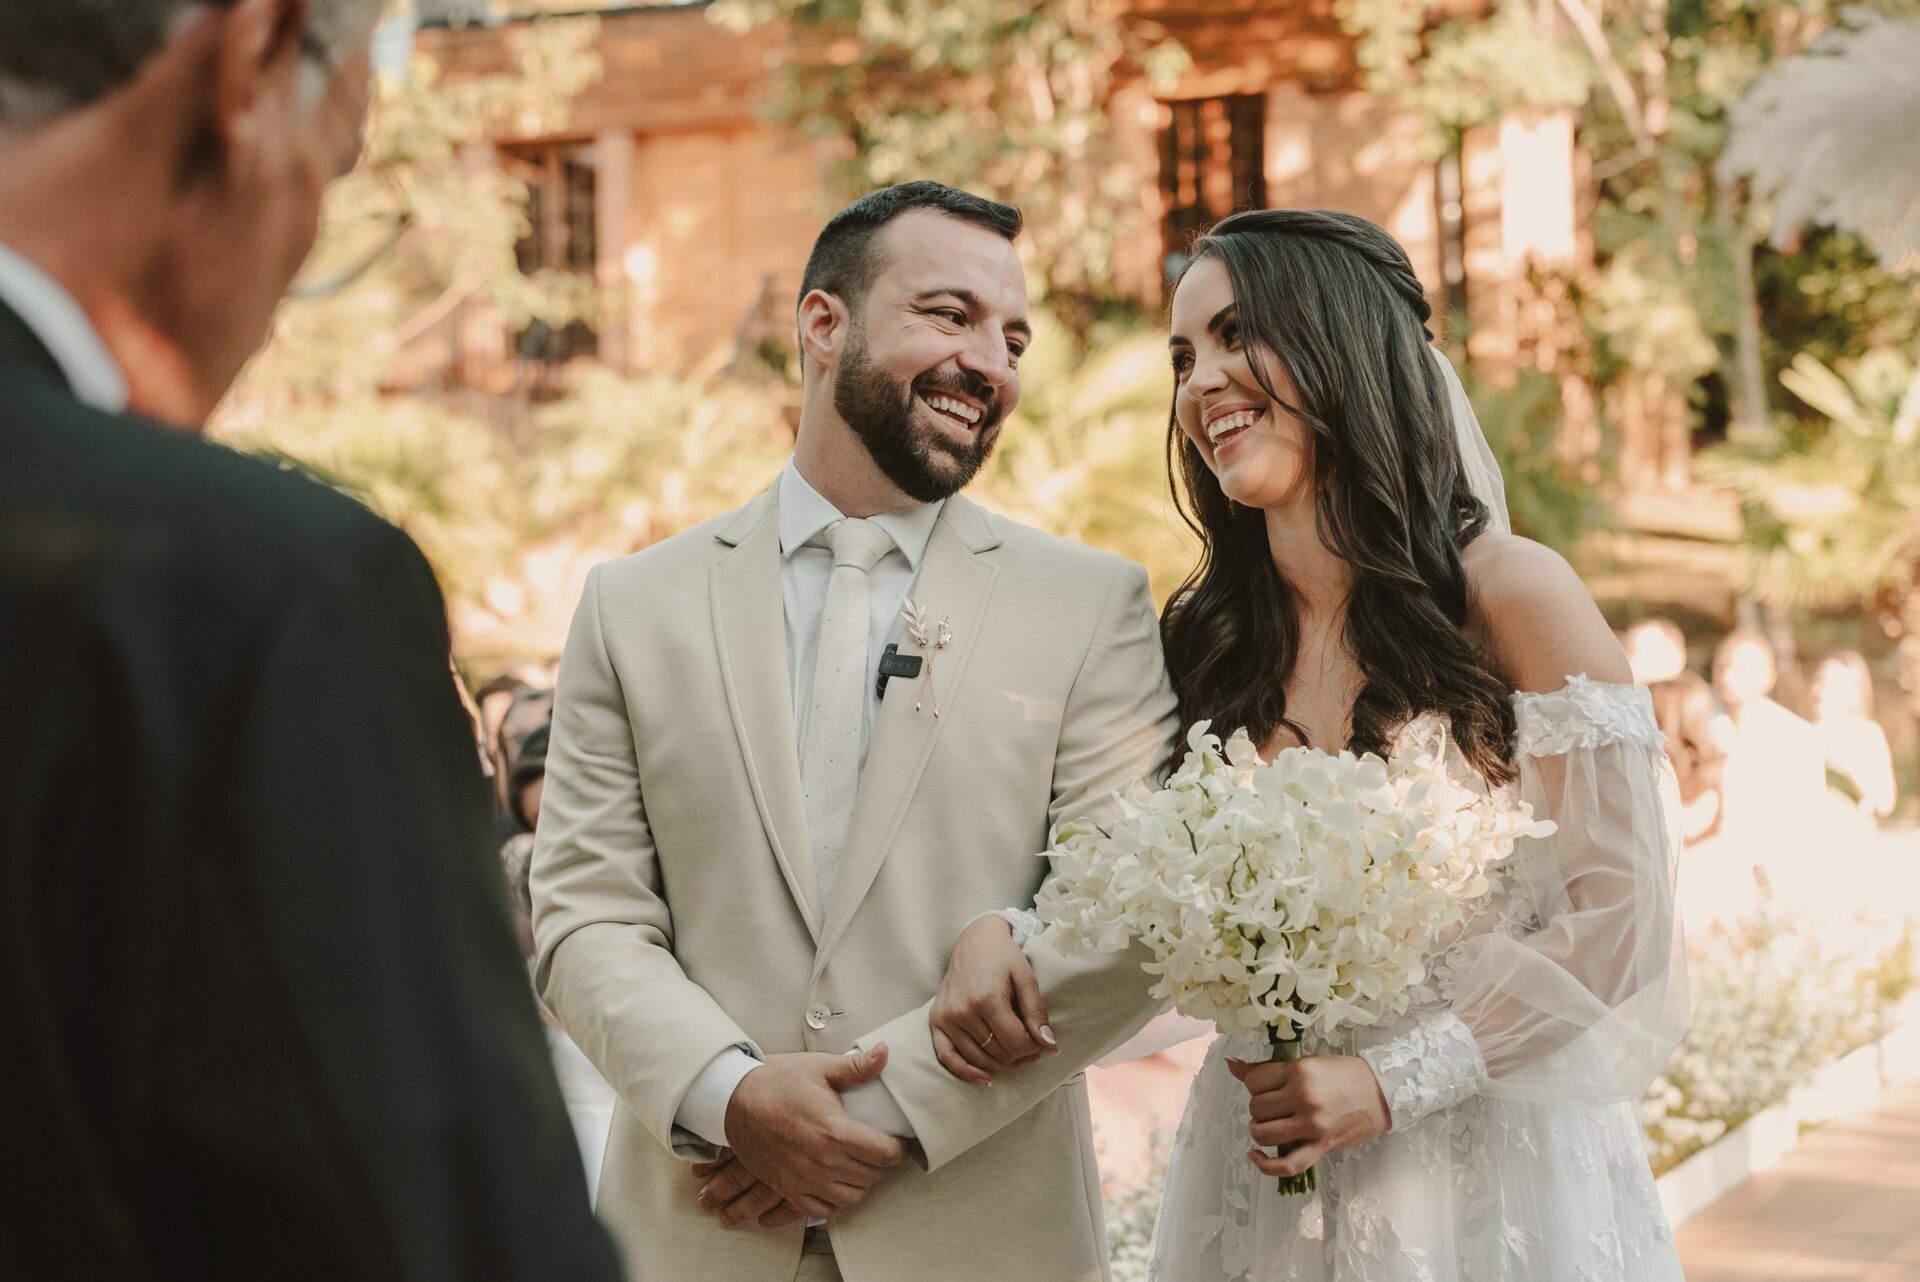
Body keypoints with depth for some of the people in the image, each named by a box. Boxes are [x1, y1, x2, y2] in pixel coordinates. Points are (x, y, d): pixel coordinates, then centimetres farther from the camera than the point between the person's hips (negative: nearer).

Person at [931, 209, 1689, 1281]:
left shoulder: (1511, 596, -11)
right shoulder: (1206, 638, 2)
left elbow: (1620, 909, -11)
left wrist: (1396, 1079, -15)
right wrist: (1003, 939, -15)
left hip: (1495, 1174, -4)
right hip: (1269, 1181, 4)